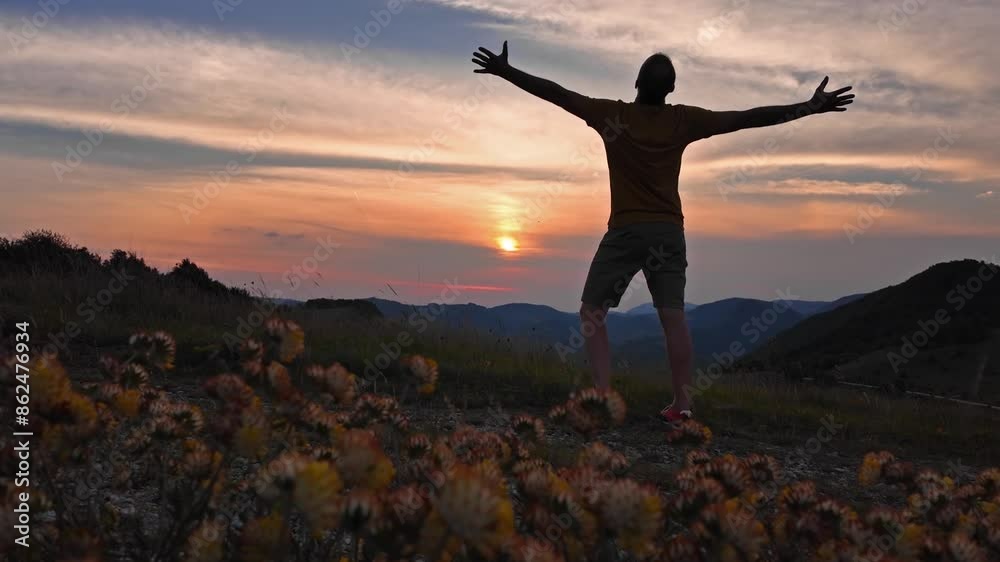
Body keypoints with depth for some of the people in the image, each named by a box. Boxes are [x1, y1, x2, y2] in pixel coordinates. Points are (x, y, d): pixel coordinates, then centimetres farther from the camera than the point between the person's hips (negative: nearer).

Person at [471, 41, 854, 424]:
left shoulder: (613, 115, -6)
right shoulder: (684, 120, 0)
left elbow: (555, 93, -3)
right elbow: (748, 118, 3)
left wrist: (505, 71, 4)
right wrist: (810, 107, 10)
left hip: (626, 230, -3)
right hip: (669, 231, 3)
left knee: (592, 311, 4)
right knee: (673, 317, 4)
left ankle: (602, 395, -6)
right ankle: (682, 404, 5)